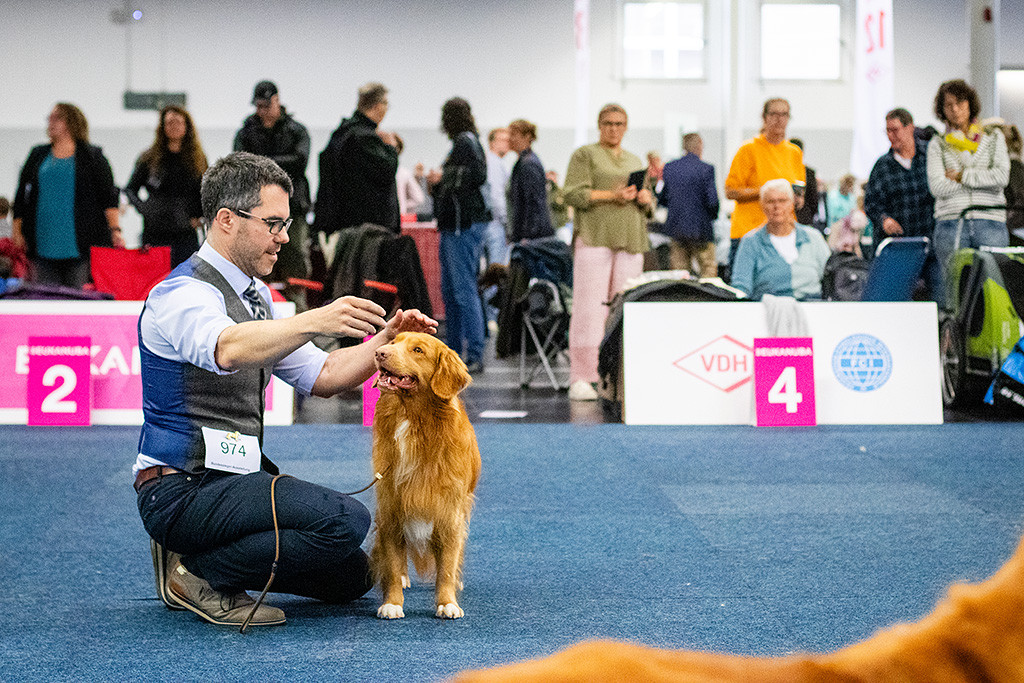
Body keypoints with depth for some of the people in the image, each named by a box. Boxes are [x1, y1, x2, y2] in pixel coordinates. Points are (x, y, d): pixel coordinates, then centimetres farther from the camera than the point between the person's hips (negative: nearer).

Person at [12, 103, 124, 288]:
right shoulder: (38, 155, 17)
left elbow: (109, 197, 2)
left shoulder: (92, 156, 7)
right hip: (42, 246, 3)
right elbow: (21, 197, 18)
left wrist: (115, 230, -9)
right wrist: (16, 232, 8)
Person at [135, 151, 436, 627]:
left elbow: (321, 377, 14)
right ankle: (199, 574, -11)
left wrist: (385, 338, -2)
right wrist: (315, 321, -52)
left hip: (239, 476, 10)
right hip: (185, 490, -10)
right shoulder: (184, 293, -15)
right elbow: (228, 348, -39)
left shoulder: (254, 294, 15)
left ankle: (204, 558, 14)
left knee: (348, 578, 14)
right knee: (345, 520, -27)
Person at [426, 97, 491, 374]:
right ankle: (454, 350, 21)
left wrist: (444, 178, -13)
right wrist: (436, 182, 12)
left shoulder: (466, 142, -9)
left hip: (464, 224, -10)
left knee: (464, 289, -11)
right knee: (449, 289, 14)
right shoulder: (461, 142, 19)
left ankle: (475, 354, -11)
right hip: (453, 226, 10)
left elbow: (478, 175, -21)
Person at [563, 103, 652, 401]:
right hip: (595, 237, -5)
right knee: (590, 307, -11)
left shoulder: (635, 161, 25)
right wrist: (611, 196, -14)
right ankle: (581, 379, -10)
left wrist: (645, 198, 3)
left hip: (630, 241, 5)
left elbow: (650, 207, 26)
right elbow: (573, 194, -5)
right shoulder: (584, 155, 8)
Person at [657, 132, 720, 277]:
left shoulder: (669, 167, 3)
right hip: (700, 229, -5)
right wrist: (713, 215, 6)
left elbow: (661, 199, 7)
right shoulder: (706, 169, -11)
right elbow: (712, 201, -14)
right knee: (708, 271, 4)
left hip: (675, 228, 5)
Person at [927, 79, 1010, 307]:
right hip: (951, 224, 0)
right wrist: (982, 178, 0)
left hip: (990, 222, 0)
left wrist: (962, 176, -2)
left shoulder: (993, 136, 15)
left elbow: (1002, 176, 0)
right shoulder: (938, 144, 12)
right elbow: (937, 187, -3)